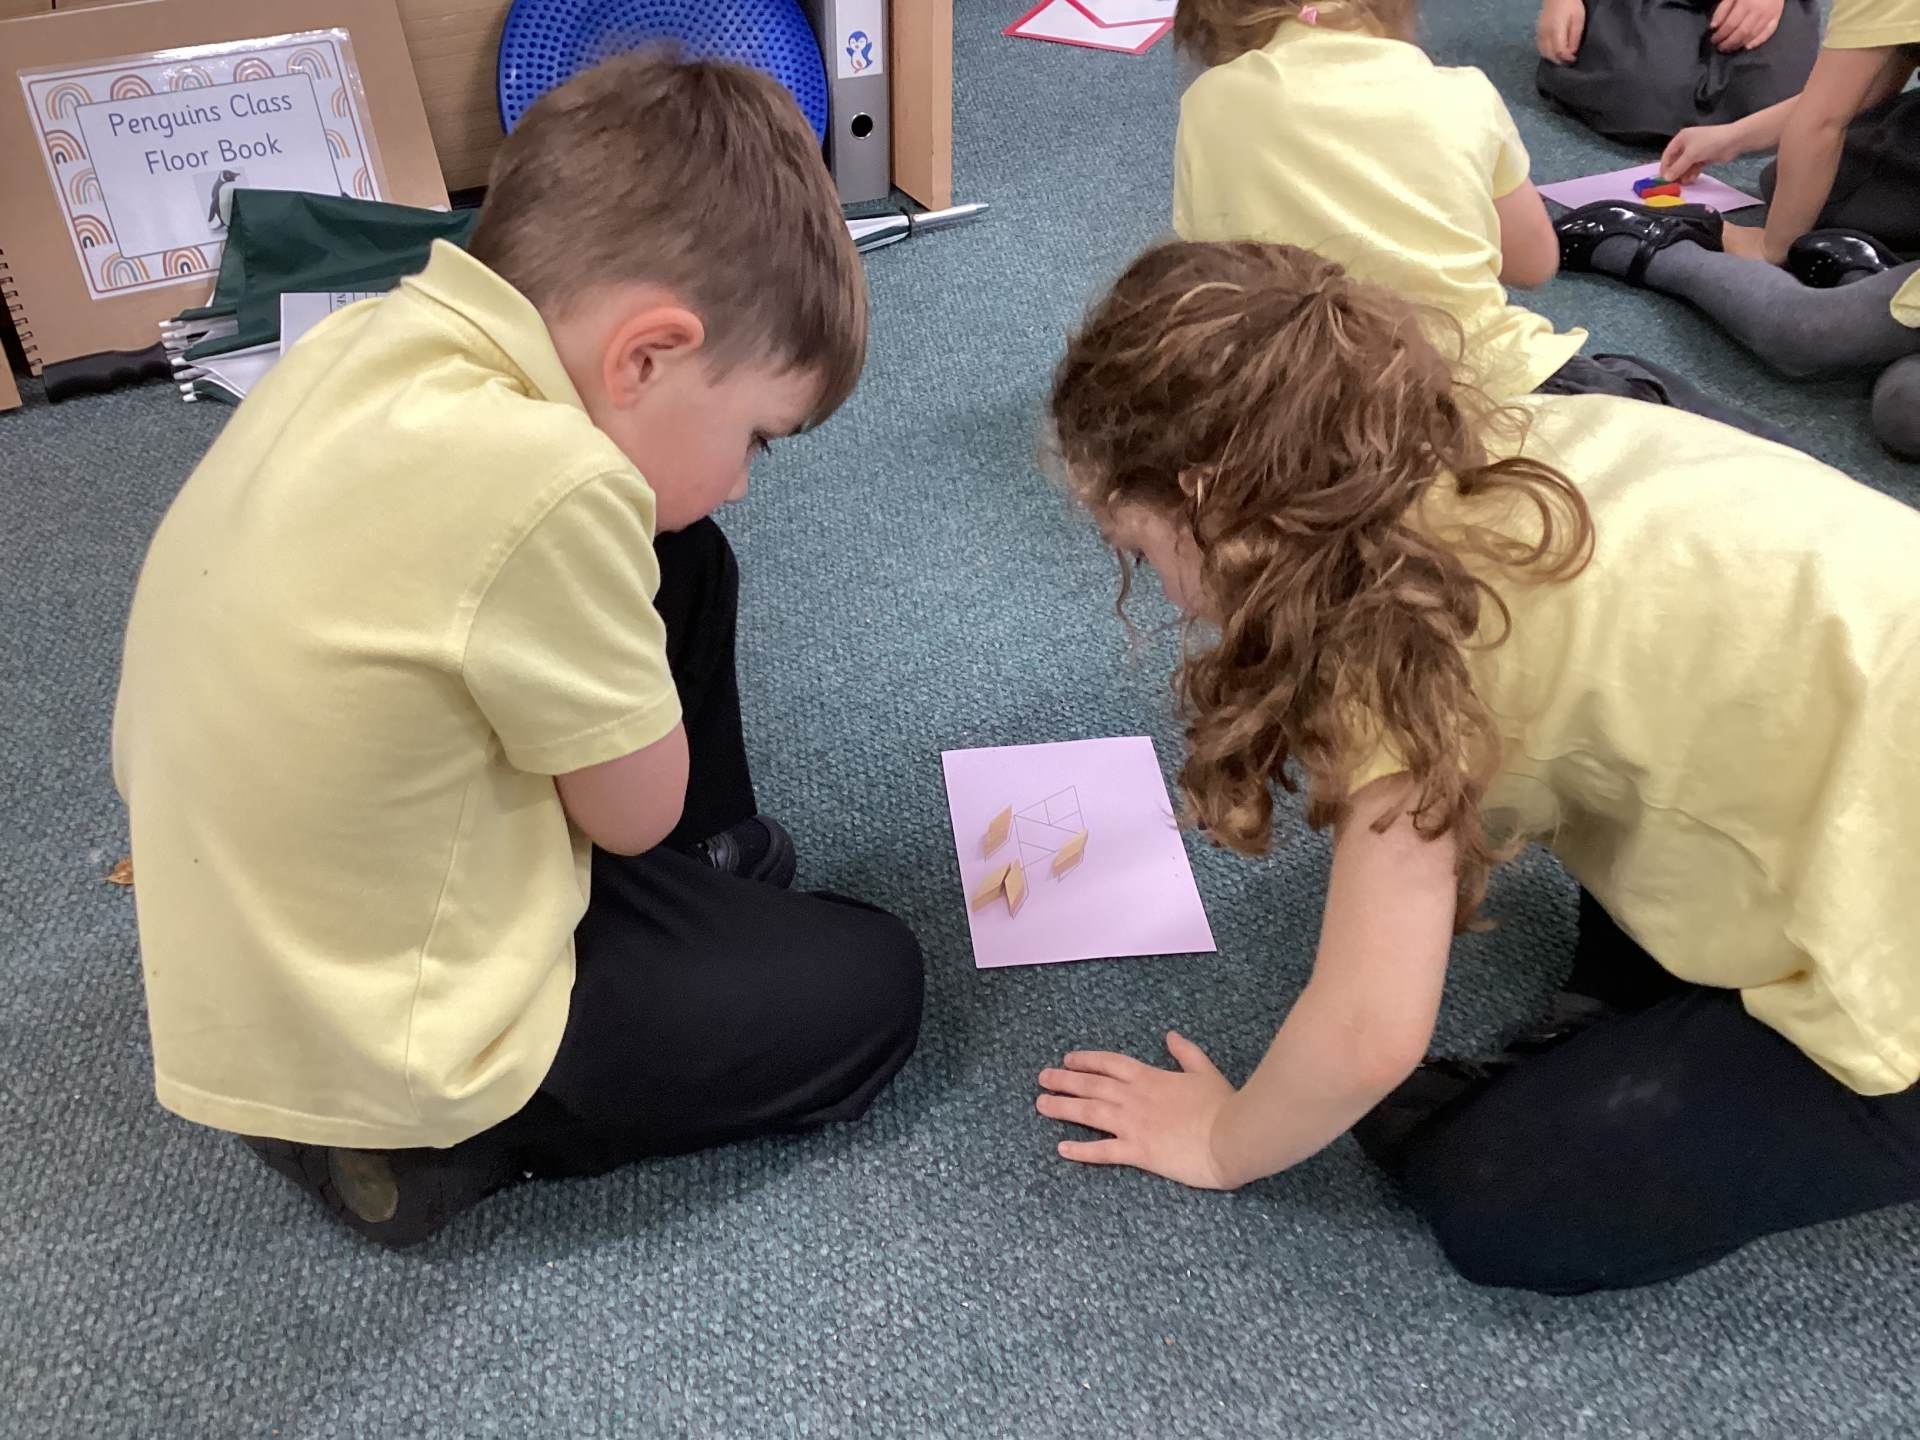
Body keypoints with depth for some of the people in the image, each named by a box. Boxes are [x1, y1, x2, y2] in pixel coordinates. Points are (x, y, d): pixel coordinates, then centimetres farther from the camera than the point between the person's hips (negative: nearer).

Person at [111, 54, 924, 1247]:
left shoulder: (375, 341, -8)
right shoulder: (539, 481, -34)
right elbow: (636, 810, -15)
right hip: (364, 1063, -8)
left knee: (682, 569, 10)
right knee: (866, 988, 9)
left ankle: (709, 875, 29)